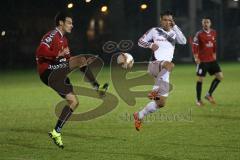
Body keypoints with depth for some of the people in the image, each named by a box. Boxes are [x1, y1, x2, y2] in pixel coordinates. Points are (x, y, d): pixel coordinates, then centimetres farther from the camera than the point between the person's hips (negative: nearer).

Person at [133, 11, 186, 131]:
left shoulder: (174, 34, 14)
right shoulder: (154, 31, 6)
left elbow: (183, 41, -5)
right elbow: (140, 41, 11)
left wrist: (174, 26, -9)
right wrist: (150, 45, -8)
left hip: (164, 72, 5)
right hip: (154, 65, -5)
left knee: (161, 103, 3)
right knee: (170, 65, -42)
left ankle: (139, 116, 21)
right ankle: (154, 90, -35)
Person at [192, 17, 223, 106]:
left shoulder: (213, 33, 7)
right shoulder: (199, 34, -9)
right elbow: (194, 46, -11)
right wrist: (196, 58, -16)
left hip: (212, 60, 6)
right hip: (202, 60, -6)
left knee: (220, 76, -1)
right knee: (200, 79, -2)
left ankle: (209, 95, 11)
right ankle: (198, 100, 10)